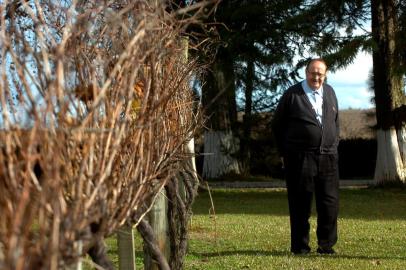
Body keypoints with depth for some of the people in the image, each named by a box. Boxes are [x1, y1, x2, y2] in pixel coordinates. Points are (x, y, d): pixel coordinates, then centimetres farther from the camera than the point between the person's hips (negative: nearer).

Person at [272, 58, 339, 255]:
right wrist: (285, 152, 4)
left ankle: (326, 245, 14)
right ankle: (300, 246, 10)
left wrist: (334, 146, 15)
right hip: (300, 158, -4)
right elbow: (277, 125, 5)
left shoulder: (330, 93, 14)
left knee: (330, 203, 2)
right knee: (300, 204, 1)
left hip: (328, 157, 4)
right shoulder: (292, 95, -1)